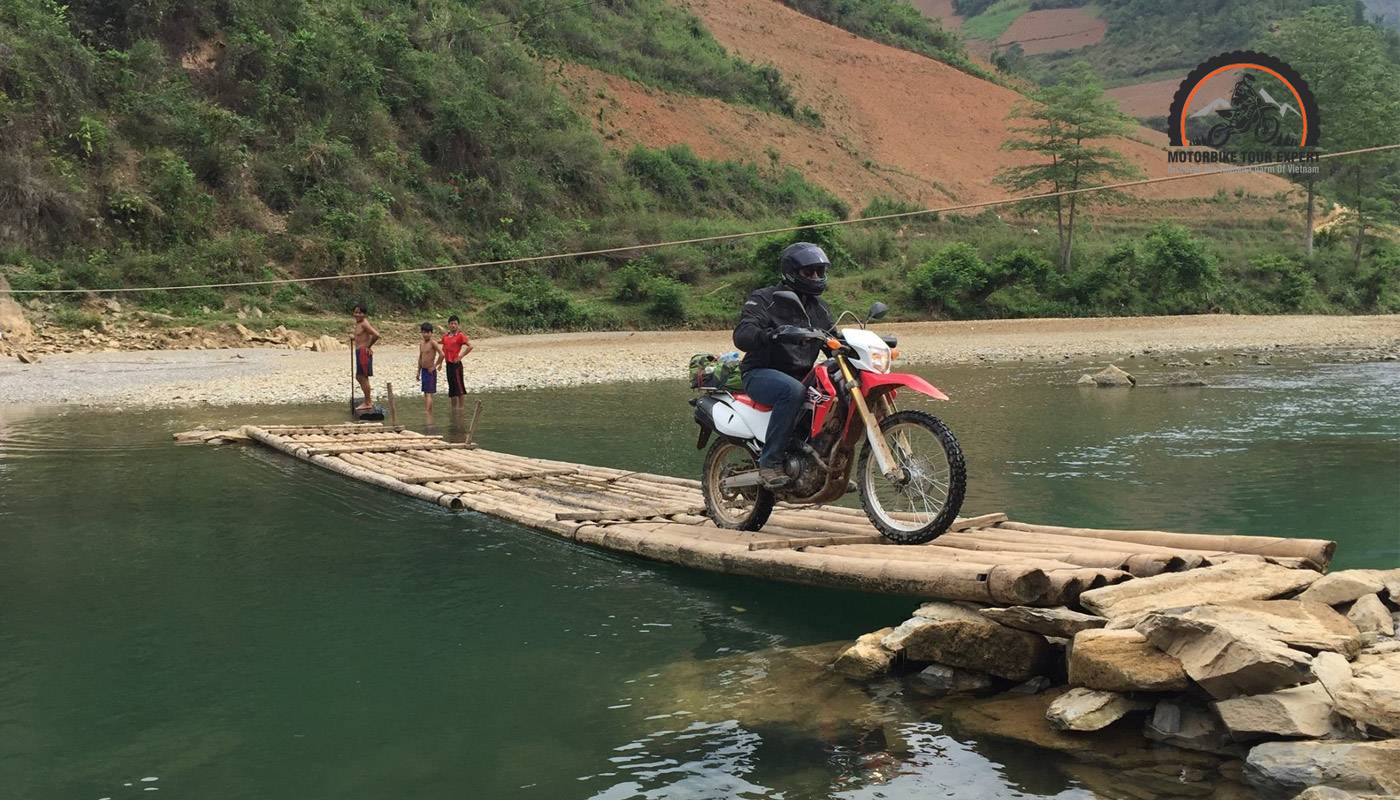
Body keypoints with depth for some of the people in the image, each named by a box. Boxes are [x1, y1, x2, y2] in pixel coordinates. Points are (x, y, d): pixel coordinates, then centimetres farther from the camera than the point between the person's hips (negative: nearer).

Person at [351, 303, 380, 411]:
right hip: (360, 352, 11)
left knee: (364, 377, -5)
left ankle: (367, 403, 2)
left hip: (363, 352, -11)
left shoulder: (364, 324, -15)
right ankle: (367, 401, 24)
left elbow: (376, 335, -27)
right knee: (359, 377, 17)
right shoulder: (358, 323, 14)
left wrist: (368, 346, -14)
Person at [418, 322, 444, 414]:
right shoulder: (421, 343, 10)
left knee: (429, 393, -11)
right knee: (425, 393, 10)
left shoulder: (433, 343, -14)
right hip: (423, 371, 8)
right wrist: (418, 371, 20)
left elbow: (441, 354, -24)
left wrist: (435, 366, -16)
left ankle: (427, 414, -15)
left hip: (430, 371, -8)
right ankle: (429, 414, 15)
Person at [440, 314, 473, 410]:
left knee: (459, 388, -4)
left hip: (456, 364, -7)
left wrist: (460, 356, -14)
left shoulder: (460, 335, -9)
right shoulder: (445, 336, 10)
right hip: (448, 364, 7)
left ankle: (461, 409, 1)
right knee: (452, 388, 13)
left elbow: (470, 346, -14)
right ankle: (454, 409, 20)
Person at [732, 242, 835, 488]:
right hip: (761, 373, -7)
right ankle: (770, 461, -31)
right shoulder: (763, 300, -6)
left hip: (802, 374, 7)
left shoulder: (818, 307, 17)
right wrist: (774, 334, -41)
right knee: (793, 390, -38)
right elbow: (741, 336, -22)